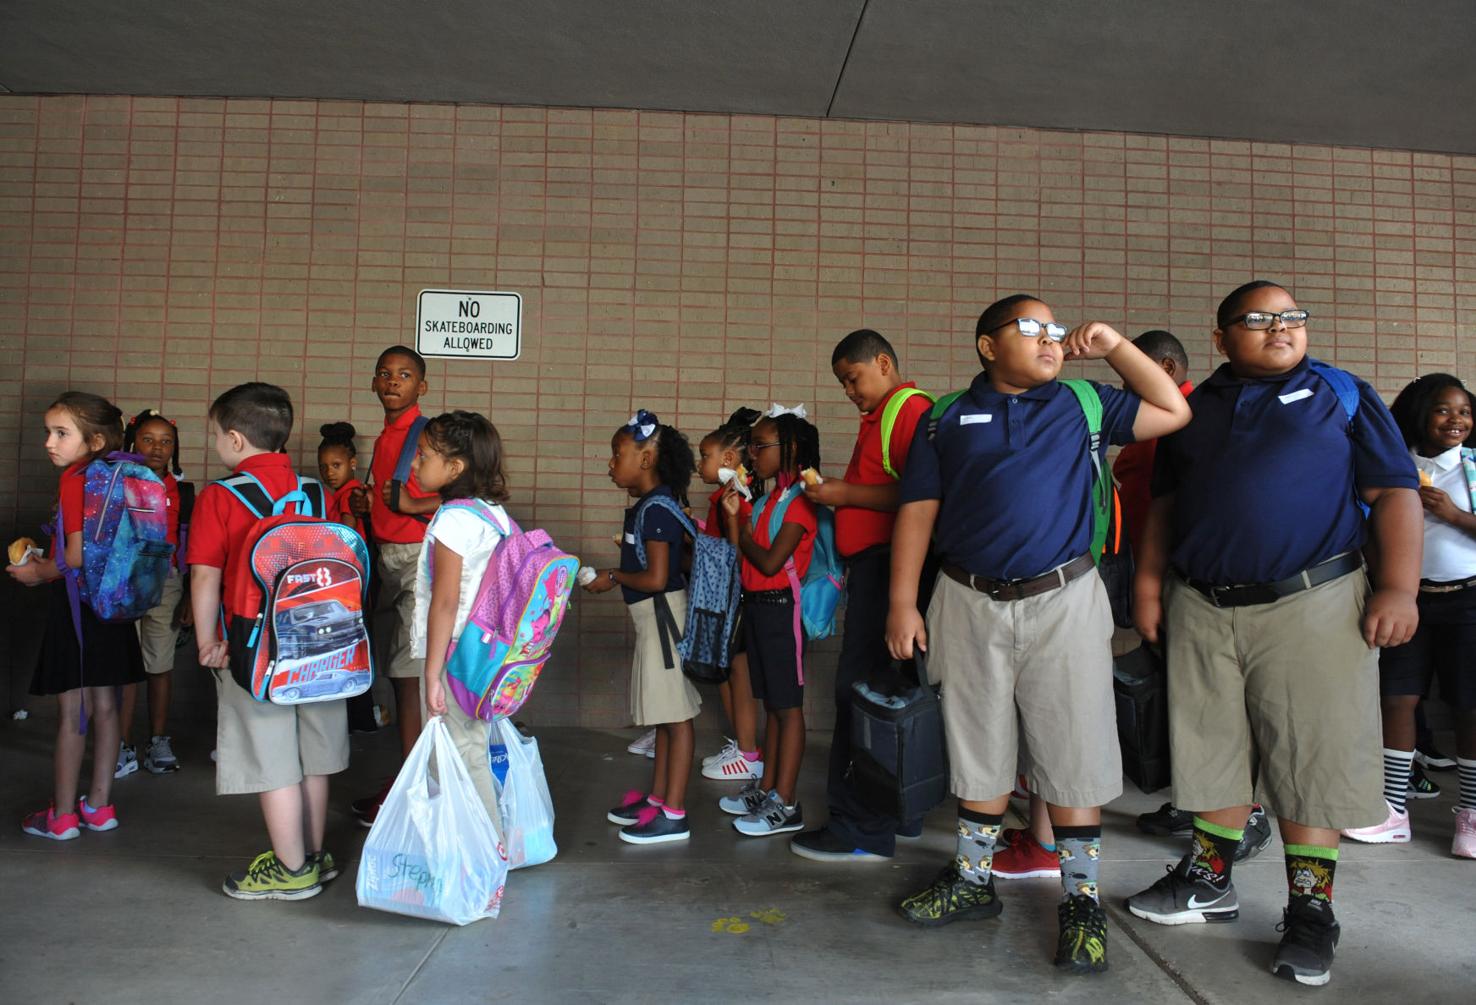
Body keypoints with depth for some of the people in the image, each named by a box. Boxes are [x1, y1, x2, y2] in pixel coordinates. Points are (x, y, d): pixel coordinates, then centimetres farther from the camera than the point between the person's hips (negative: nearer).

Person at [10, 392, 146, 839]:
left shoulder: (75, 479, -15)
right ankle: (99, 806, 21)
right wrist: (46, 565, 18)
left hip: (77, 601, -8)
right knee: (103, 705, 11)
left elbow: (77, 556, -20)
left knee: (71, 711, 1)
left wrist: (39, 573, -3)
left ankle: (62, 816, 11)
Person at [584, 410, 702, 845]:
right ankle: (657, 797, 28)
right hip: (652, 616, 10)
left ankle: (674, 814, 4)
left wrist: (613, 578, -9)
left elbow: (656, 578, -22)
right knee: (665, 713, 17)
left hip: (661, 612, -10)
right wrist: (616, 574, 8)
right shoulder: (647, 504, 12)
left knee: (675, 714, -3)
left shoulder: (655, 508, -18)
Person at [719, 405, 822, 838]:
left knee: (788, 705, -2)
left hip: (781, 608, -9)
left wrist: (746, 537, -5)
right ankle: (766, 789, 25)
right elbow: (741, 557, 10)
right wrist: (732, 516, 2)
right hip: (756, 605, 9)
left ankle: (786, 804, 4)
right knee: (772, 703, 16)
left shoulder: (799, 501, -14)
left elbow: (770, 562, -21)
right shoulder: (764, 500, 13)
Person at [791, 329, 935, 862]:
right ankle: (897, 812, 23)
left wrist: (847, 493, -14)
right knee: (883, 688, 13)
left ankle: (863, 829, -1)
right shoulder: (879, 416, 24)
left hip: (887, 564, -10)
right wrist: (837, 492, 11)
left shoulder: (910, 408, -8)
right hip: (872, 564, 10)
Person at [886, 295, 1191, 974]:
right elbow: (917, 512, 3)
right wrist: (902, 603, -3)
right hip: (971, 604, 0)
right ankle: (972, 880, 28)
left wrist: (1113, 347, 5)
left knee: (1074, 756, 2)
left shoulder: (1083, 404, 10)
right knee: (979, 751, 12)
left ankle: (1081, 898, 17)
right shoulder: (946, 418, 6)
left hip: (1063, 599, 0)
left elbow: (1175, 412, 11)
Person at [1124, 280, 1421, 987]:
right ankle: (1209, 882, 27)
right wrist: (1148, 583, 6)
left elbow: (1394, 494, 0)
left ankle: (1310, 913, 14)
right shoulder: (1194, 408, 14)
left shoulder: (1343, 394, 6)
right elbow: (1164, 503, 16)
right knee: (1213, 749, 12)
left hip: (1312, 603, -3)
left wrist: (1398, 588, -10)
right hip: (1201, 609, 3)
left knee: (1311, 757, 1)